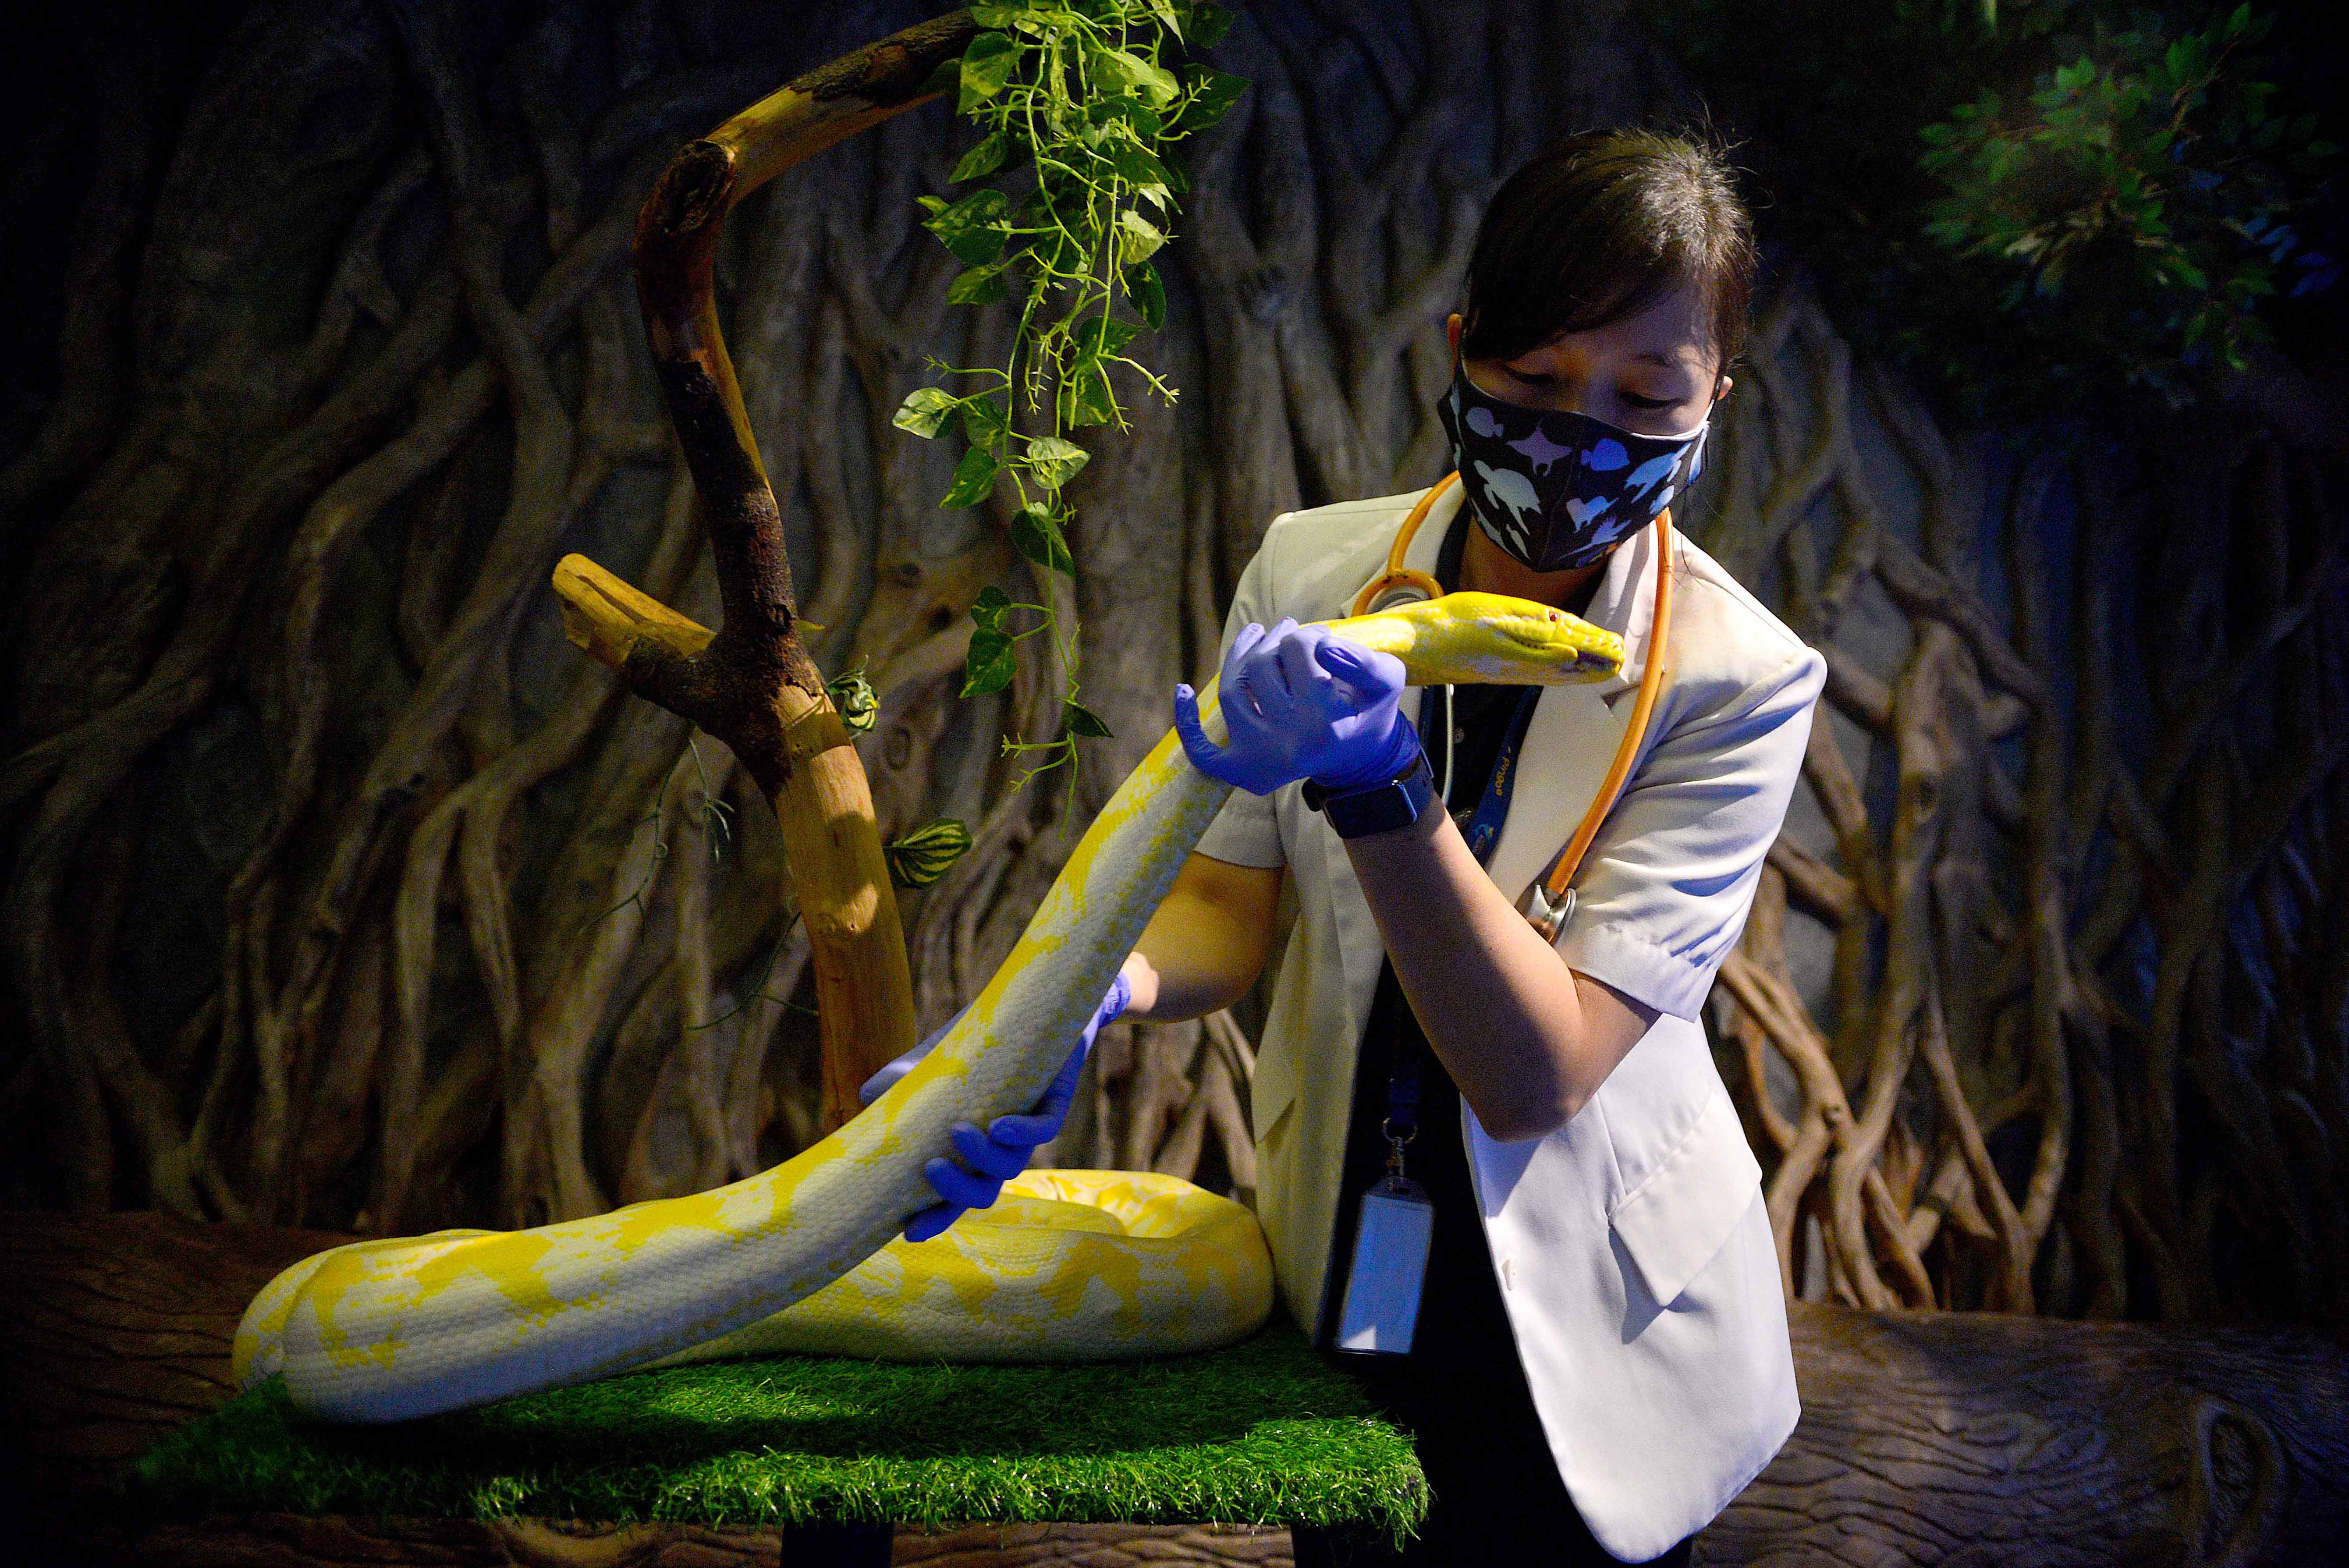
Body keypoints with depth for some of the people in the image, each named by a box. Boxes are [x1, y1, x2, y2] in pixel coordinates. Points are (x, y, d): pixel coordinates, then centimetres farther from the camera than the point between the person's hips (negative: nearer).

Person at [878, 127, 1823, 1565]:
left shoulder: (1736, 681, -19)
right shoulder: (1311, 571, -8)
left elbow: (1537, 1075, -25)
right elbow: (1234, 901, -2)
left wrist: (1378, 791, -38)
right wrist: (1099, 991, -24)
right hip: (1338, 1283, 3)